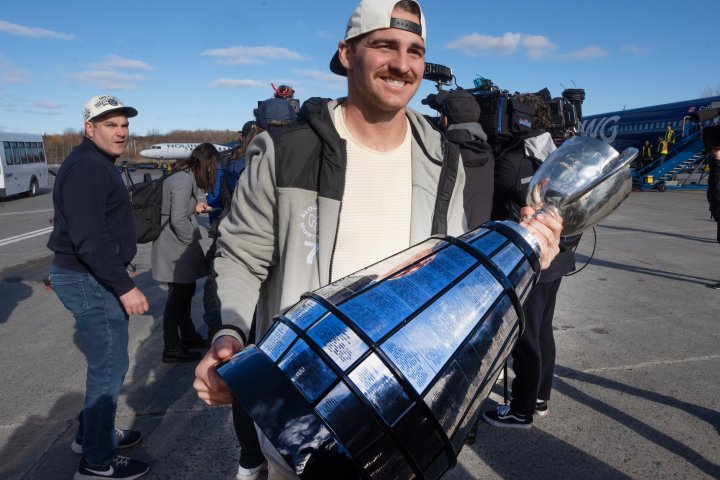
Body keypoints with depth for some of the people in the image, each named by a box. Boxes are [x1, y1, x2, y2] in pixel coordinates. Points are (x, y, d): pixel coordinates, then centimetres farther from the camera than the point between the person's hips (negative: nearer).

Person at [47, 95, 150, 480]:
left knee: (105, 361, 20)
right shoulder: (86, 167, -18)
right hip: (89, 280, -11)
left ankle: (91, 433, 37)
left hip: (94, 277, 11)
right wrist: (125, 286, -26)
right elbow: (90, 238, -27)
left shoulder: (98, 164, 16)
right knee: (110, 365, -2)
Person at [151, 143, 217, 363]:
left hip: (178, 247, 10)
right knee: (178, 295, 1)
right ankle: (172, 349, 14)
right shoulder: (184, 180, -21)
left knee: (186, 291, 21)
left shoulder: (183, 175, 10)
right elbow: (178, 220, -25)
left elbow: (176, 207, 17)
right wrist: (193, 242, -13)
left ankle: (188, 335, 37)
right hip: (176, 249, -10)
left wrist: (195, 207, 12)